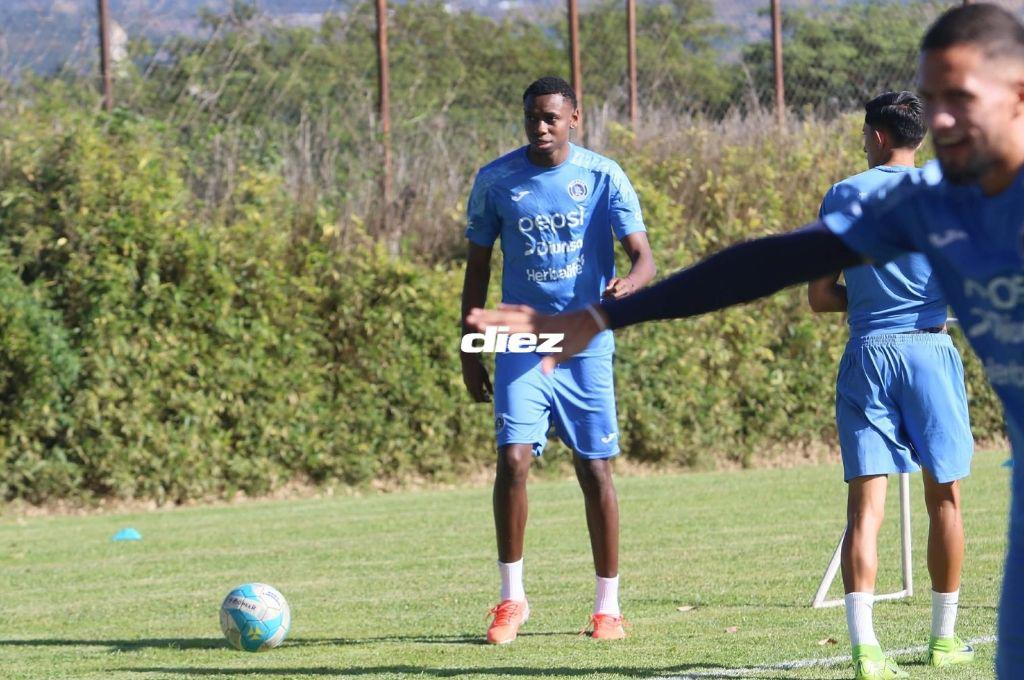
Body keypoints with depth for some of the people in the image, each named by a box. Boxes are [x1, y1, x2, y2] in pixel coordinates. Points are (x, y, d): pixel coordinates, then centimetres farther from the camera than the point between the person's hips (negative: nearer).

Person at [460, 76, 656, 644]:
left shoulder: (603, 177, -4)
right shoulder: (495, 181, 1)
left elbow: (642, 256, -9)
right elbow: (478, 266, 10)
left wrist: (629, 282, -33)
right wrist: (470, 350, 6)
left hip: (586, 345, -1)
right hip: (522, 345, 1)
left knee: (595, 470, 2)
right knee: (512, 459, -13)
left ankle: (607, 606, 13)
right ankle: (511, 598, 0)